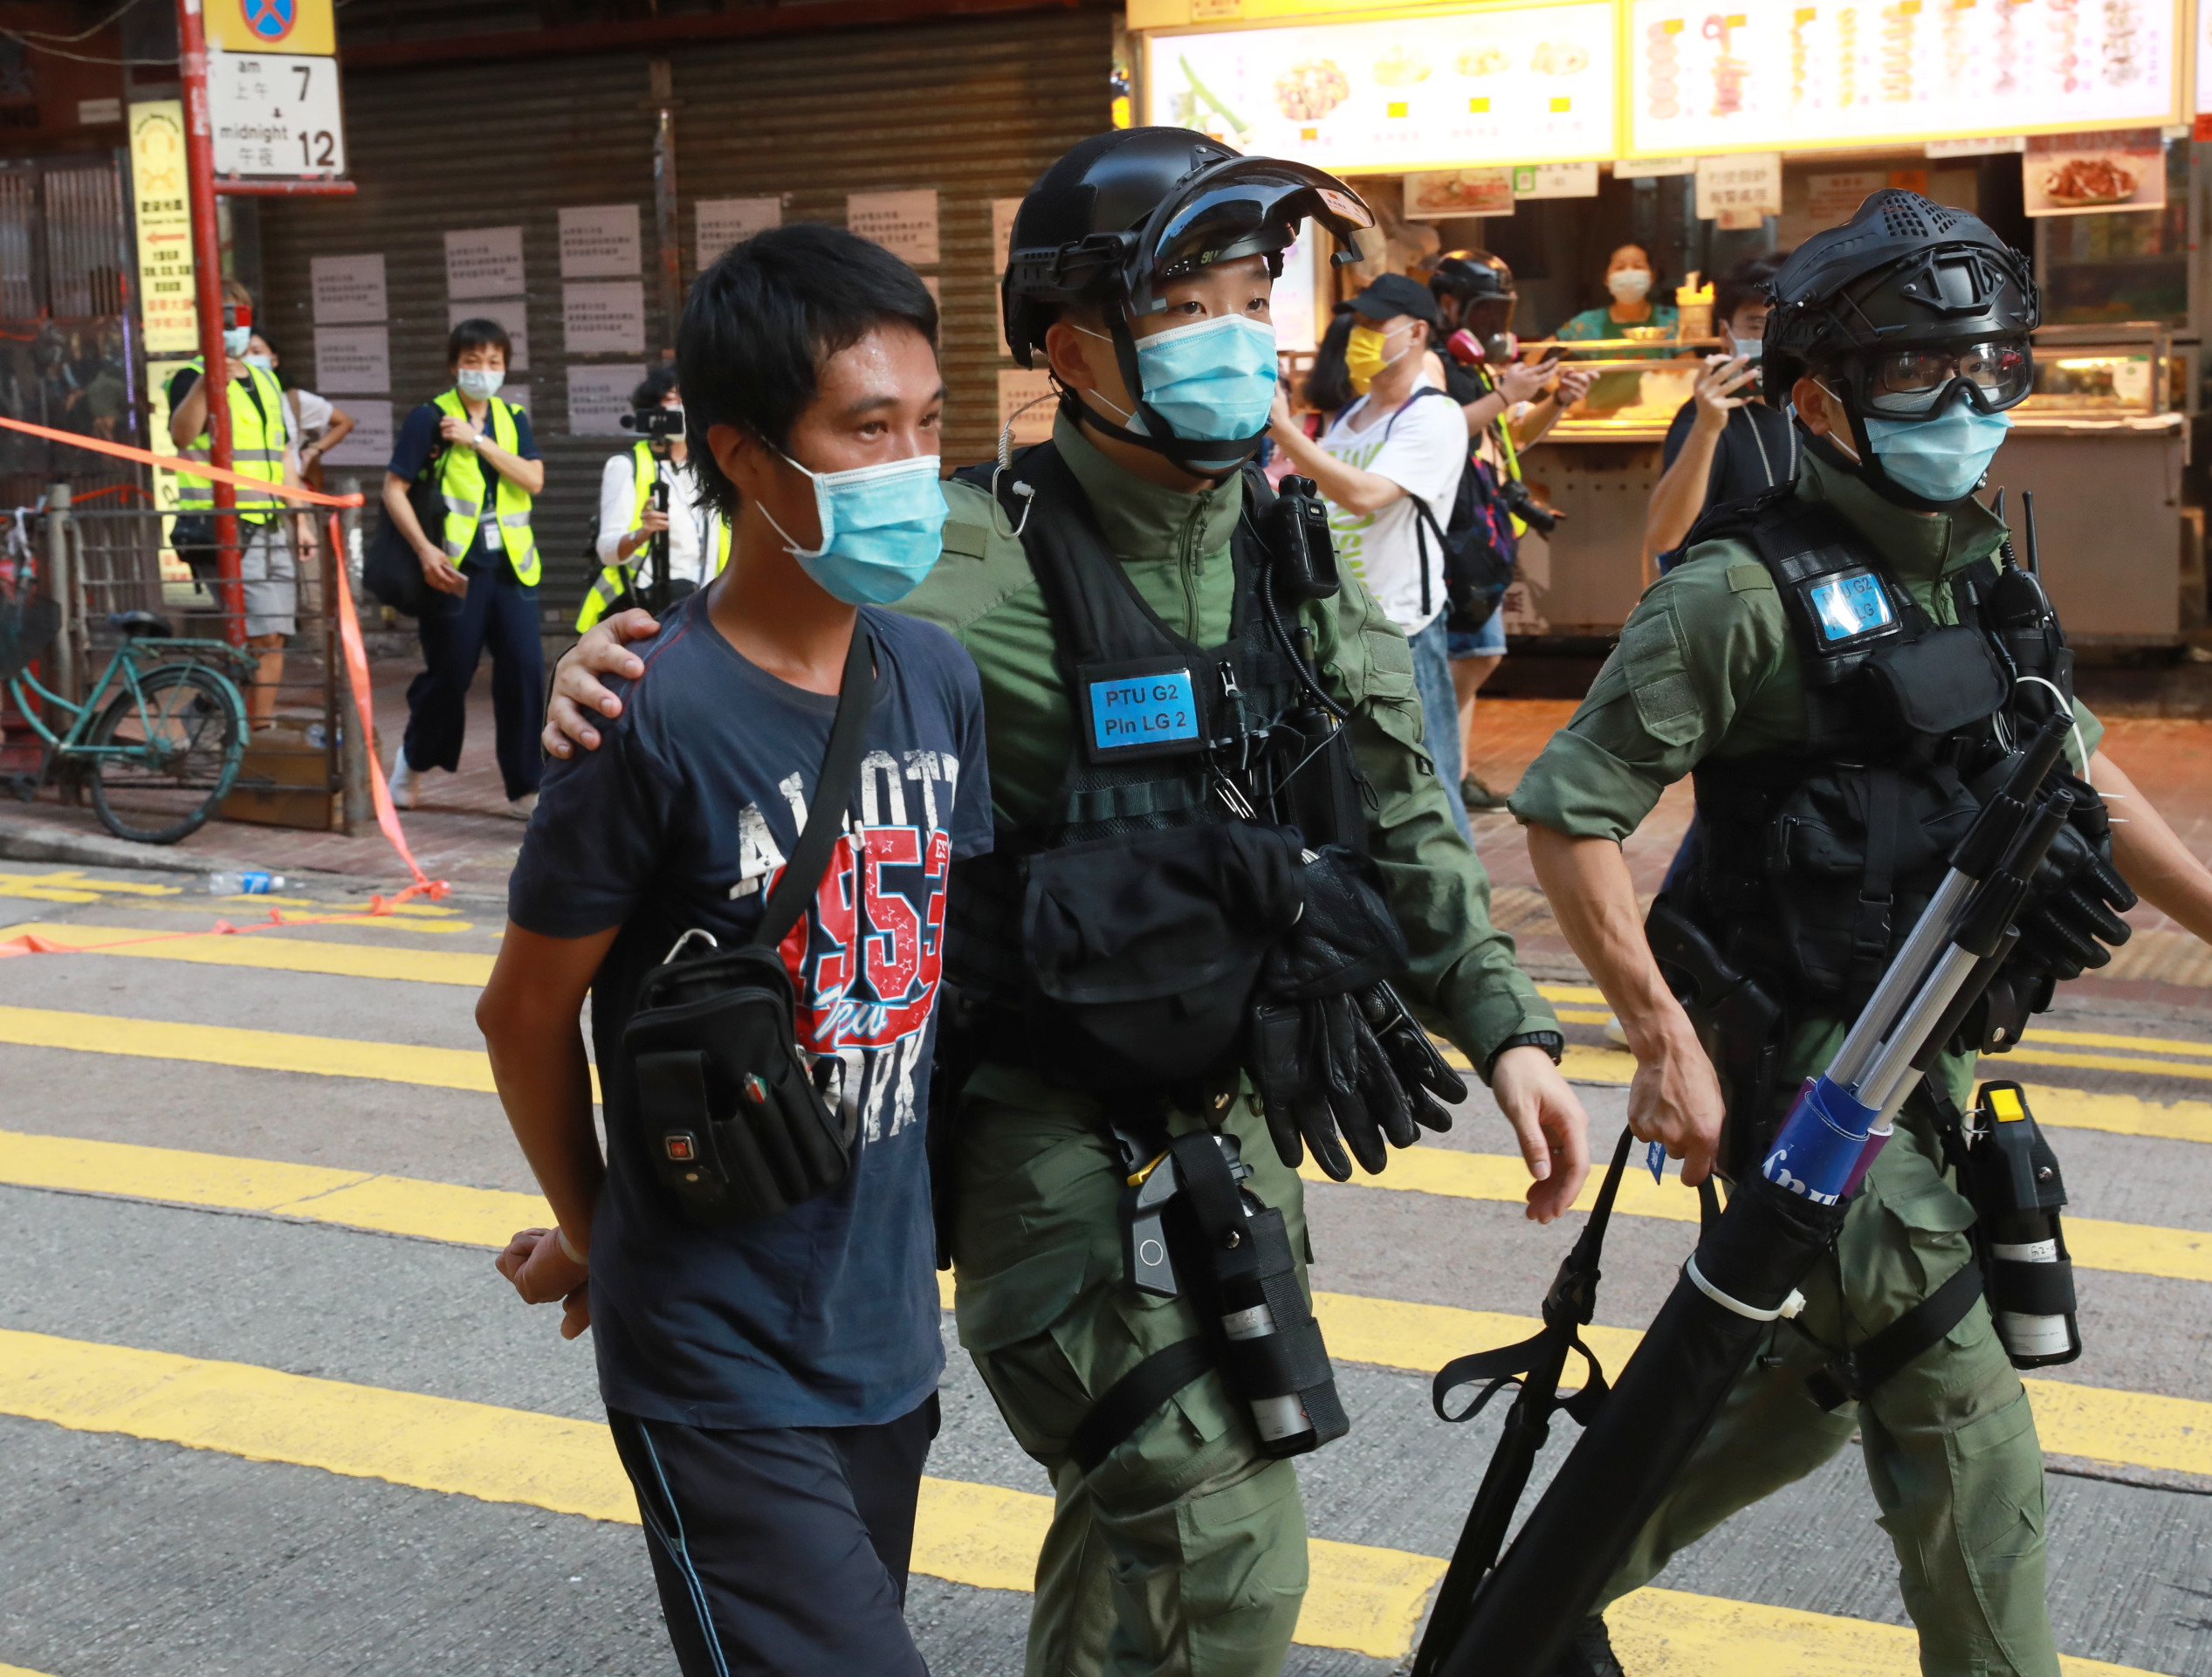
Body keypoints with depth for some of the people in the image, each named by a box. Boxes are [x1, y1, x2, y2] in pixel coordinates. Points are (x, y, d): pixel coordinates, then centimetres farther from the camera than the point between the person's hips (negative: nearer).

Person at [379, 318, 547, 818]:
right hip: (455, 569, -4)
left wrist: (479, 441, -12)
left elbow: (534, 480, -3)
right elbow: (394, 487, -5)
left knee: (525, 670, -4)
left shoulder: (513, 419, 12)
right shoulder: (429, 418, -1)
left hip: (511, 566, 4)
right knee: (447, 676, 3)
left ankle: (526, 788, 3)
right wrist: (424, 548, -15)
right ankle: (412, 762, 29)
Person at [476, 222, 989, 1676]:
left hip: (889, 1329, 6)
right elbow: (527, 1012, -7)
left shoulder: (936, 676, -1)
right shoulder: (660, 717, -19)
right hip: (721, 1374, -6)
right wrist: (592, 1233, 8)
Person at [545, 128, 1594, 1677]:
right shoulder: (989, 568, -18)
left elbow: (1398, 819, 10)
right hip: (1059, 1138, -7)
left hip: (1233, 1123, 7)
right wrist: (611, 662, -38)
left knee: (1141, 1519, 24)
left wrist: (1502, 1023, 5)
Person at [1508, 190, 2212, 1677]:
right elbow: (1569, 815, -17)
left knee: (1819, 1378, 20)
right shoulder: (1748, 591, -16)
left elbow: (2083, 780, 20)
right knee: (1968, 1435, -4)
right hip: (1808, 1068, -8)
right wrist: (1666, 1039, -22)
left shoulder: (1990, 577, 8)